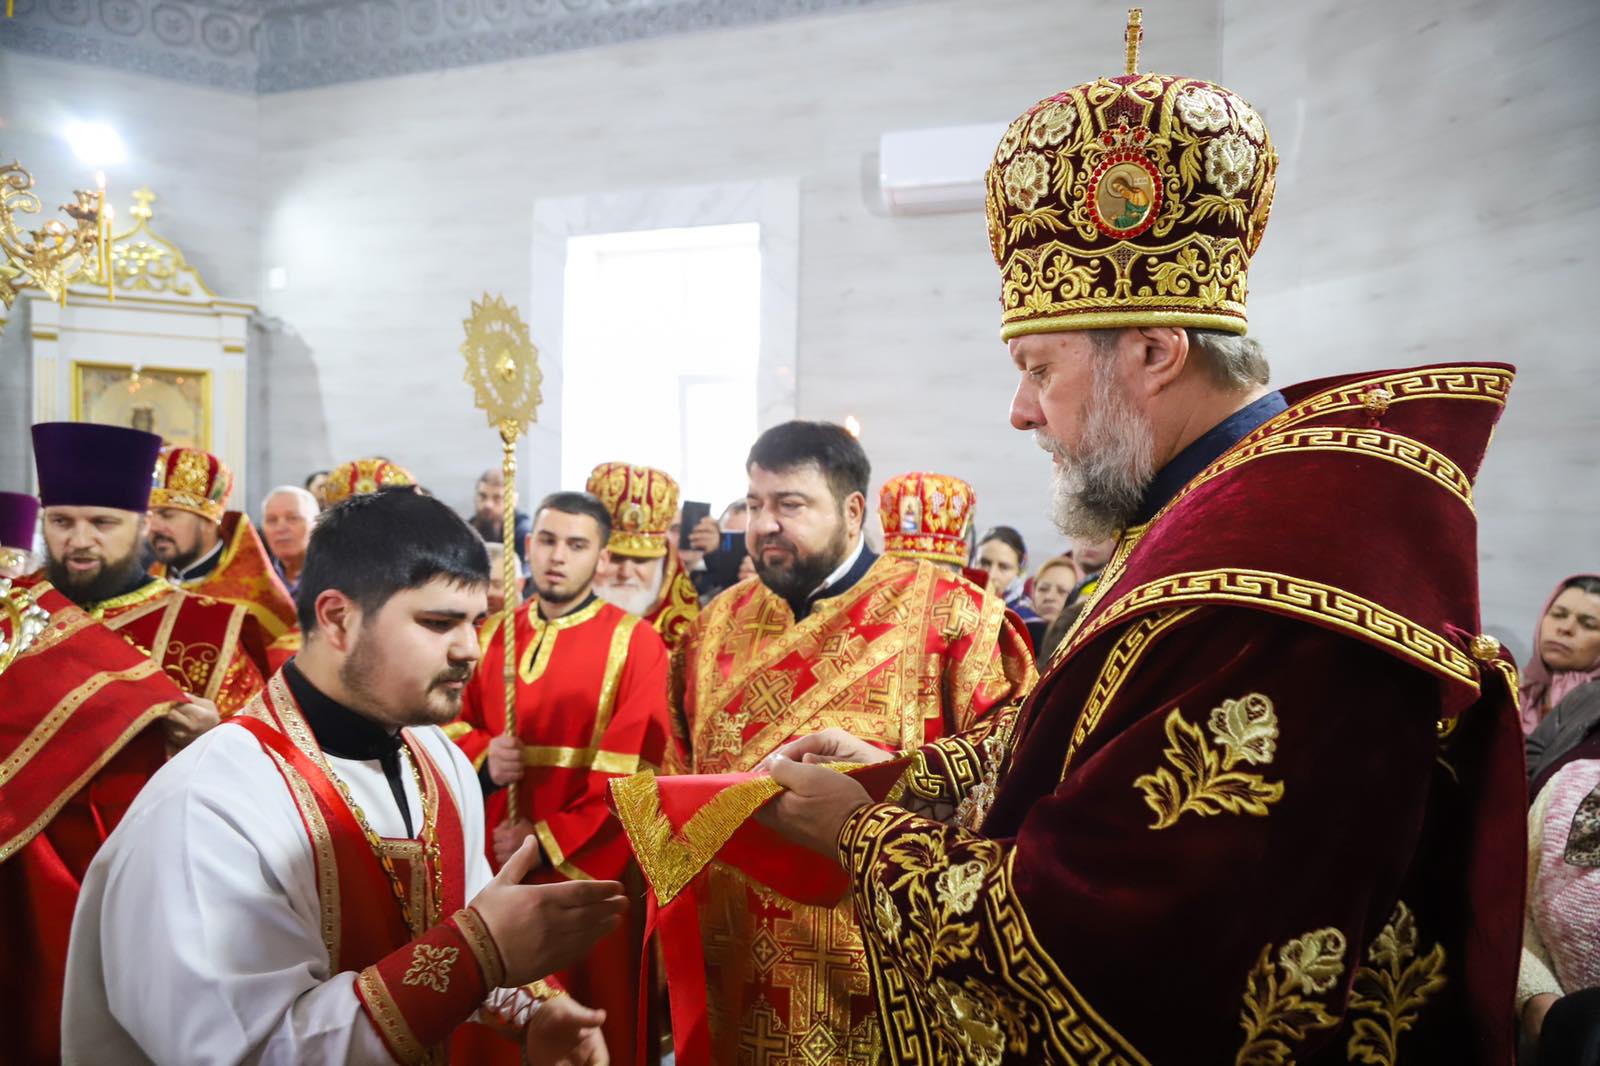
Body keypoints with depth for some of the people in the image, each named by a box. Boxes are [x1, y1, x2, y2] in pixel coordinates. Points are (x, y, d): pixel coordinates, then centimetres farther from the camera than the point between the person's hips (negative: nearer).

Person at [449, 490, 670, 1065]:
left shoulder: (635, 643, -7)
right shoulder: (492, 635, 9)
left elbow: (630, 772, -13)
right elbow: (456, 725, 12)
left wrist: (547, 842, -18)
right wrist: (483, 760, -11)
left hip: (590, 872, -4)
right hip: (496, 865, 4)